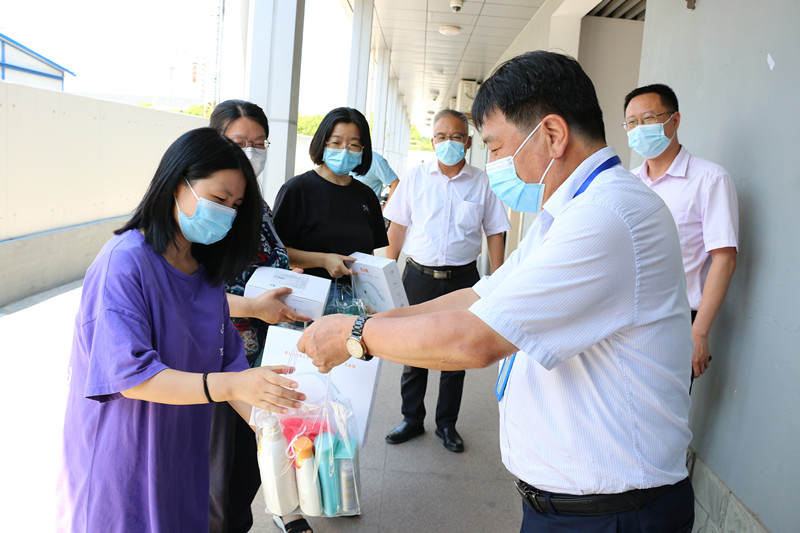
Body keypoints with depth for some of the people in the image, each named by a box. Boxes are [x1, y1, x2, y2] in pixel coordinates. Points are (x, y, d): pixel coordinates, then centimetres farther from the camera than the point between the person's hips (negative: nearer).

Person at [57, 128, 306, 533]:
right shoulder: (124, 263, -19)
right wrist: (231, 385, -35)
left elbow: (227, 359, 3)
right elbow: (130, 376, -25)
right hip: (123, 464, -7)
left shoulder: (206, 270, 5)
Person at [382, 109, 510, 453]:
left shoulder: (483, 183, 2)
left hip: (463, 279, 0)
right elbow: (398, 227, 8)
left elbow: (495, 233, 5)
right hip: (419, 276, 1)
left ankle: (447, 424, 24)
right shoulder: (415, 177, 4)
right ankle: (412, 420, 25)